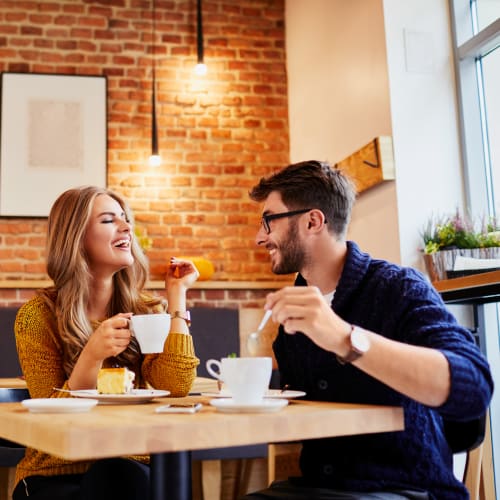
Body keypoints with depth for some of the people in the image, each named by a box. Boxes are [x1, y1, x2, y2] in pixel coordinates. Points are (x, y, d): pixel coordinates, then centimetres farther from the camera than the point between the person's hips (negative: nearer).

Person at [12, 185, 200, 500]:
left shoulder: (145, 309, 2)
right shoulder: (38, 315, -8)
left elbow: (177, 386, -14)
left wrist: (177, 294, -9)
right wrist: (92, 355, -27)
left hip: (130, 469, 3)